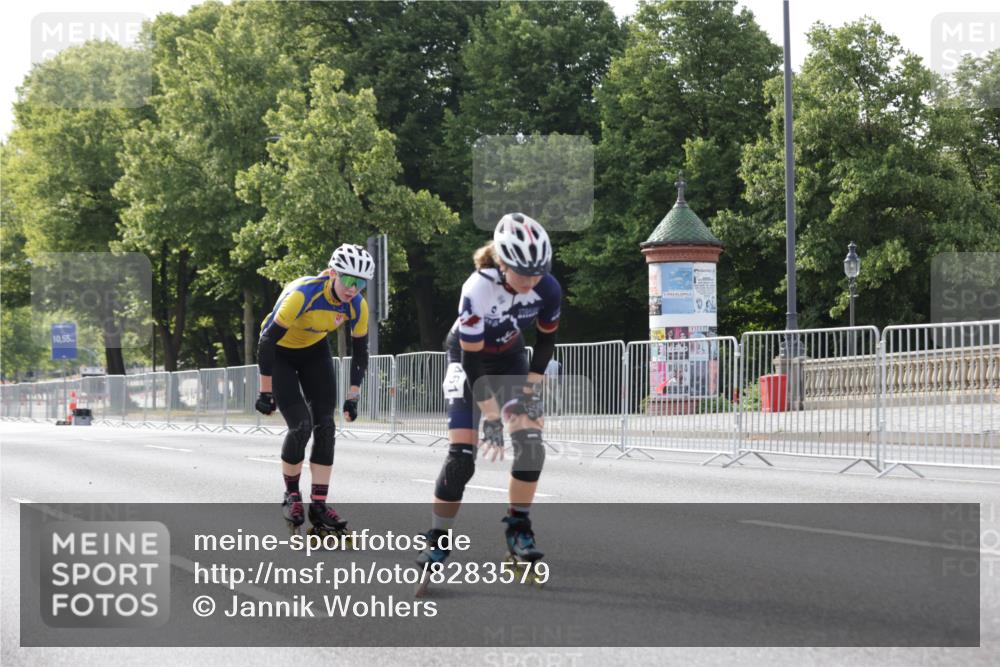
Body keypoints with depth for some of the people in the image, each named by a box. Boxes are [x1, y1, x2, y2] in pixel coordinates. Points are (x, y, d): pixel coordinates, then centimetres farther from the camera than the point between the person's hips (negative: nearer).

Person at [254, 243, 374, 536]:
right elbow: (267, 341, -30)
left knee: (325, 426, -8)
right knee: (301, 425, -17)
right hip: (280, 352, -5)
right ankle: (291, 495, 5)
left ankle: (319, 505, -2)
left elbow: (360, 352, -4)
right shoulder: (303, 294, -35)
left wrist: (353, 397, -6)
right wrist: (266, 392, -26)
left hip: (315, 351, 5)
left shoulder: (357, 306, -19)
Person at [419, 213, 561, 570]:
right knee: (461, 456, -15)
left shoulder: (548, 288, -24)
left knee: (531, 444, -13)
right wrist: (491, 416, -28)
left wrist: (531, 385, -12)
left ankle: (518, 527, 3)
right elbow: (473, 360, -30)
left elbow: (546, 339, -5)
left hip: (509, 358, 4)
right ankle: (437, 540, -4)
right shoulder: (478, 290, -36)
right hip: (469, 358, -4)